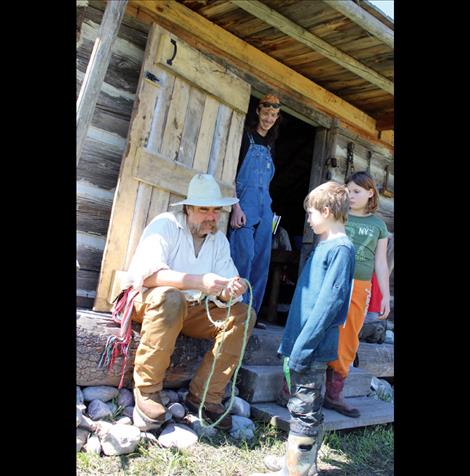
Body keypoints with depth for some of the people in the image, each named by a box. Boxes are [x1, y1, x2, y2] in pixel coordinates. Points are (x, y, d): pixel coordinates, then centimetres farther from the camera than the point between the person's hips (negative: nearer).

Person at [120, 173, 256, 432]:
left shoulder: (219, 239, 5)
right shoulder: (166, 224, -12)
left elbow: (220, 295, -4)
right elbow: (148, 272, -29)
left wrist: (229, 292, -30)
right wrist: (198, 282, -40)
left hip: (192, 310, 6)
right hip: (146, 301, -5)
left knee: (243, 314, -13)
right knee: (169, 297, -38)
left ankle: (205, 395, -12)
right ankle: (146, 390, -24)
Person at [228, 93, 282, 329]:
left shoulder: (269, 144, 21)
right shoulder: (245, 135, 1)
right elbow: (231, 172, -8)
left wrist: (268, 209, 17)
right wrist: (236, 206, -18)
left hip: (264, 207, 7)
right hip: (244, 203, -7)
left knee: (261, 260, 3)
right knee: (244, 255, -13)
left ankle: (252, 314, 10)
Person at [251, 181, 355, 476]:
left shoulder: (341, 248, -15)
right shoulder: (326, 245, 13)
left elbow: (329, 302, -22)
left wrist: (302, 346, -22)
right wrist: (292, 343, 19)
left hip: (313, 346, -9)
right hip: (303, 343, 9)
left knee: (304, 409, 1)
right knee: (306, 407, 18)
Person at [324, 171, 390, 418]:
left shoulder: (378, 225, 13)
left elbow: (380, 263, 13)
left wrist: (386, 296, 9)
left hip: (359, 288, 3)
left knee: (348, 342, 6)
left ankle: (334, 394, 17)